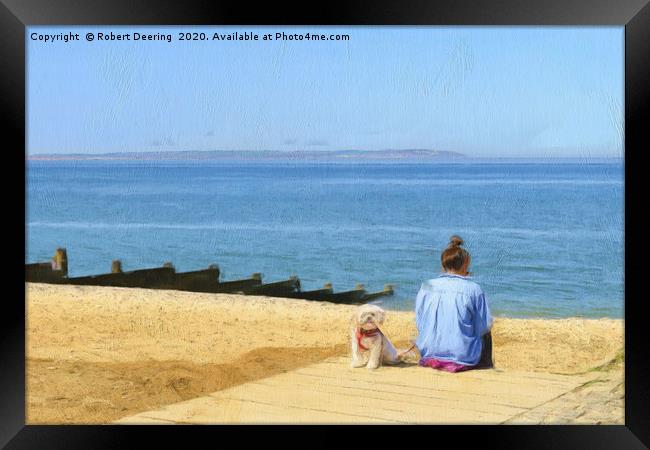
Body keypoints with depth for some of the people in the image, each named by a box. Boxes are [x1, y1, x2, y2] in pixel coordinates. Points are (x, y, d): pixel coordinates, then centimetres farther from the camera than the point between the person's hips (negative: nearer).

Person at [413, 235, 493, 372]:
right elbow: (485, 327, -5)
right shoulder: (473, 289, -11)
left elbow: (419, 325, 3)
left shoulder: (426, 287, -4)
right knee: (486, 335, 30)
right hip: (463, 358, -3)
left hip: (429, 355, 4)